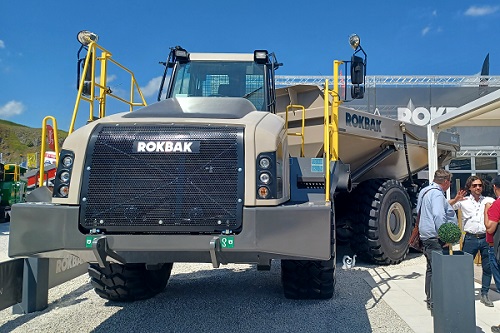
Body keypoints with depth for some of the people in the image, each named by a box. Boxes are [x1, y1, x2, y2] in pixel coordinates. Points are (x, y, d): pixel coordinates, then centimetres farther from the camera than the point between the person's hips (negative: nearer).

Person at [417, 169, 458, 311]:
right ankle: (434, 302, -7)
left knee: (431, 268, 17)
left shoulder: (425, 191, 17)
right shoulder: (437, 194, -16)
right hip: (435, 238, -11)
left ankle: (430, 298, 26)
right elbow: (439, 216, -25)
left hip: (426, 236, 11)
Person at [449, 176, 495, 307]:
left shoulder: (489, 201, 9)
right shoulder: (463, 201, 5)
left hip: (486, 237, 2)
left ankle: (484, 294, 19)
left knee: (488, 267, 6)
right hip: (470, 238, -1)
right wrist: (455, 199, -16)